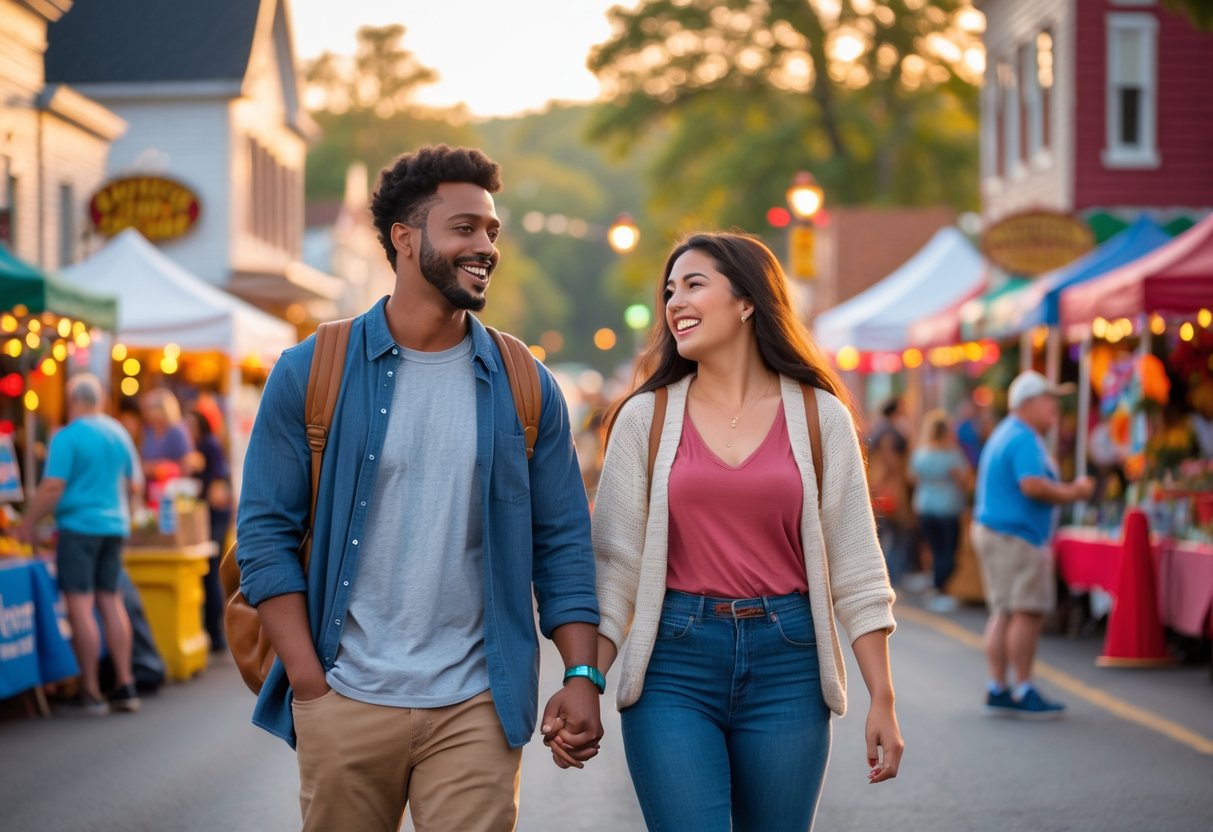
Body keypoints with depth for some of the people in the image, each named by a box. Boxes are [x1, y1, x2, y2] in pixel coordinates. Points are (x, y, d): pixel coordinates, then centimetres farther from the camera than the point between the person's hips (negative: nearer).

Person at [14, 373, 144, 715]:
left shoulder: (67, 437, -11)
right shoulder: (119, 433, 9)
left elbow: (52, 488, -16)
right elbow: (135, 484, 16)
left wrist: (26, 525, -7)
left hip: (78, 525, -7)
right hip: (115, 526, 7)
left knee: (80, 607, -3)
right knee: (111, 601, 13)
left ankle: (91, 693, -3)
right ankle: (125, 685, 12)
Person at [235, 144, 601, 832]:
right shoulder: (311, 374, 1)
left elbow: (563, 543, 7)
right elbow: (266, 534, 0)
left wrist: (583, 675, -4)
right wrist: (310, 685, -7)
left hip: (475, 710, 1)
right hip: (345, 706, -1)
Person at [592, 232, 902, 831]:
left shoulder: (819, 416, 3)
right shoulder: (645, 417, 3)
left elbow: (855, 569, 3)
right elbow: (615, 562, 2)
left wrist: (883, 700, 0)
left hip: (786, 667, 1)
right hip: (673, 667, -1)